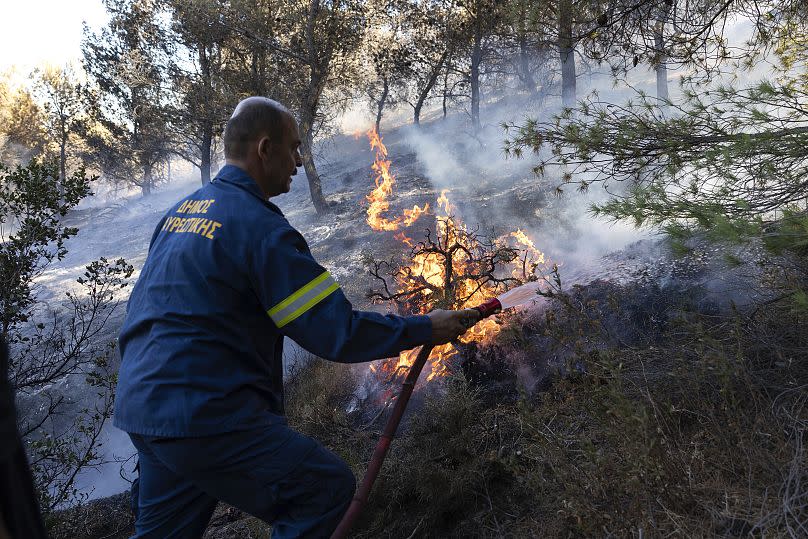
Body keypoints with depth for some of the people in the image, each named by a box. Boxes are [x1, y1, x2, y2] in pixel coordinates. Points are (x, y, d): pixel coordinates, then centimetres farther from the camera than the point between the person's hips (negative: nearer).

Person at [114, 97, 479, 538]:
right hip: (204, 417, -10)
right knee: (327, 488, -1)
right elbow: (337, 334, -18)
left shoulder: (181, 209, 11)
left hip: (142, 406, 10)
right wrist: (426, 328, -7)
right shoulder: (260, 227, -16)